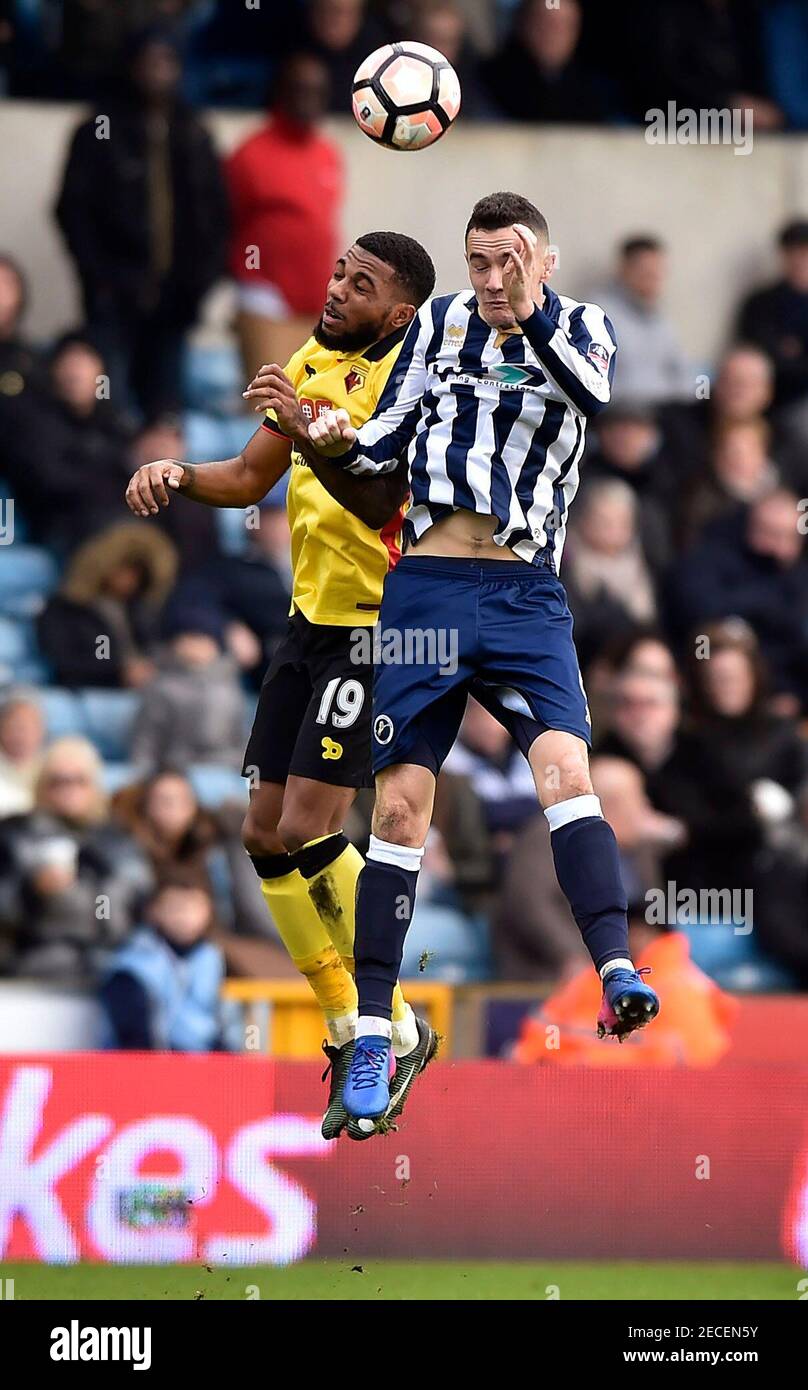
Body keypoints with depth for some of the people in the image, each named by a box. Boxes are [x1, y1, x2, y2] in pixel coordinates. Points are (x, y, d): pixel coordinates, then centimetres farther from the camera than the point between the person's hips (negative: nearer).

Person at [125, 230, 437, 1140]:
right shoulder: (312, 362, 9)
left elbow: (380, 499, -27)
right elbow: (250, 478, 17)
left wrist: (312, 432, -42)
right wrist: (179, 474, -2)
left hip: (378, 629, -8)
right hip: (311, 620, 8)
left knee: (306, 832, -15)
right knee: (267, 835, 6)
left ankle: (393, 1029, -2)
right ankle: (352, 1028, 17)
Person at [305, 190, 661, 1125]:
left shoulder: (581, 327, 6)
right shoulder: (442, 322, 10)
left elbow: (594, 392, -17)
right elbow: (385, 441, 13)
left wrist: (532, 311, -30)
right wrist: (342, 442, -8)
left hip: (525, 594, -1)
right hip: (427, 586, 1)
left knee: (565, 773, -21)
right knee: (401, 805, 0)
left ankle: (617, 976, -33)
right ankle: (372, 1033, 6)